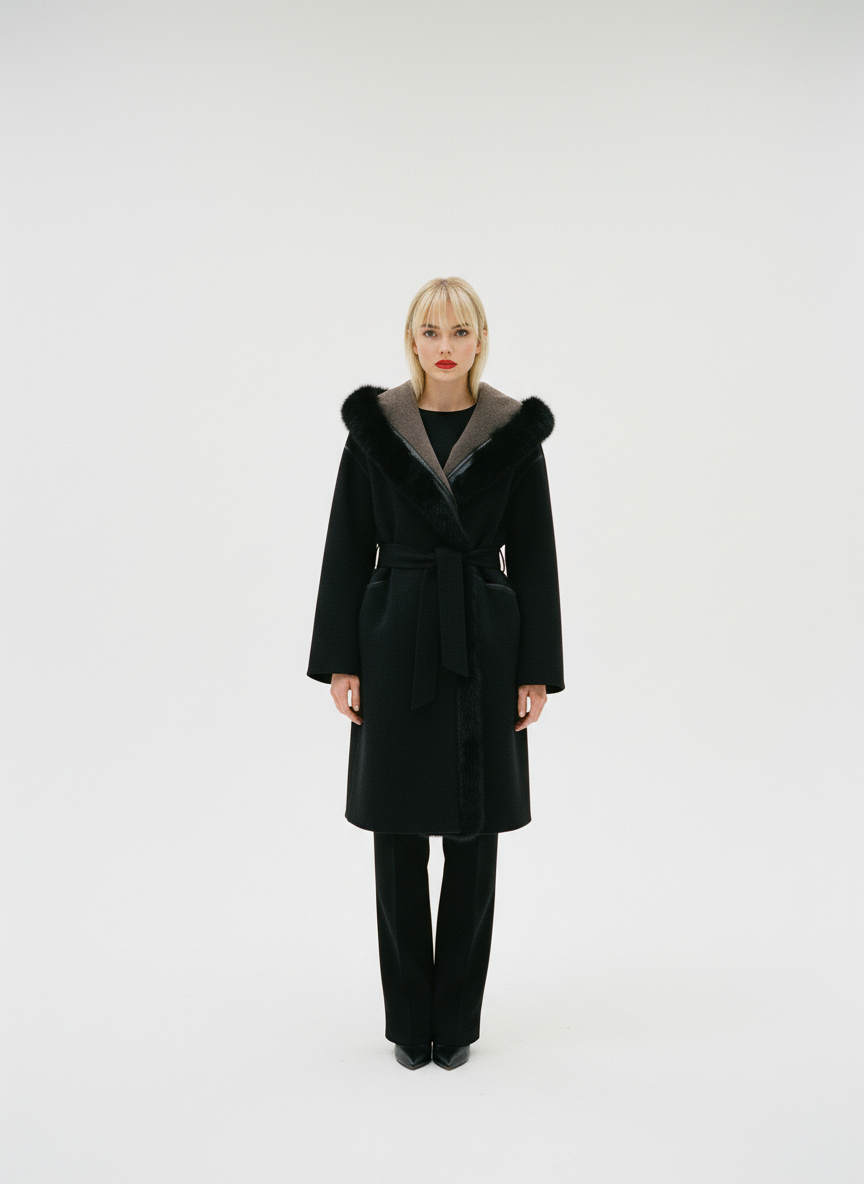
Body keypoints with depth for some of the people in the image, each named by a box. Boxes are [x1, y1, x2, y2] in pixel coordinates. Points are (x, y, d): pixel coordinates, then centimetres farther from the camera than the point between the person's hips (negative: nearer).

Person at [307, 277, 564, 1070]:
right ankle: (408, 1019, 25)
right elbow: (348, 548, 2)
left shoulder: (515, 433, 2)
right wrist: (340, 662, -3)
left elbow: (534, 554, 1)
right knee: (399, 838, 7)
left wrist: (537, 670, -3)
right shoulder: (374, 427, 2)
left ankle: (457, 1018, 25)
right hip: (397, 645, 0)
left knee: (473, 838, 8)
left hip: (485, 647, 0)